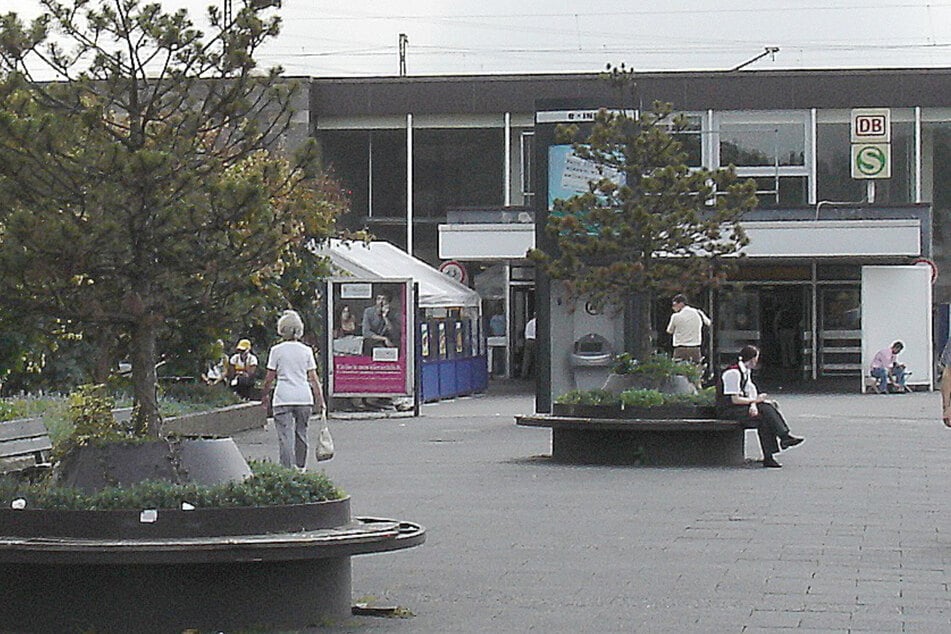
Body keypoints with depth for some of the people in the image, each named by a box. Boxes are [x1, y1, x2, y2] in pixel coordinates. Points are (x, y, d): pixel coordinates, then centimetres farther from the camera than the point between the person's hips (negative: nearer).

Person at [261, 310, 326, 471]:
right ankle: (300, 467, 28)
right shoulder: (306, 351, 6)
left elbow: (270, 378, 2)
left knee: (285, 435, -5)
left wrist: (264, 395, 16)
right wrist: (320, 400, 10)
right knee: (301, 432, 17)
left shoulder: (276, 350, -1)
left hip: (283, 397, -3)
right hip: (304, 397, 3)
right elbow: (313, 378, 6)